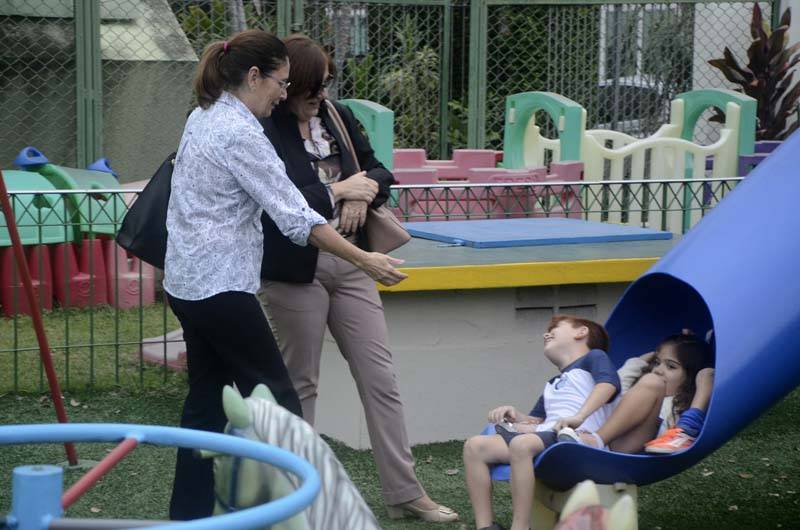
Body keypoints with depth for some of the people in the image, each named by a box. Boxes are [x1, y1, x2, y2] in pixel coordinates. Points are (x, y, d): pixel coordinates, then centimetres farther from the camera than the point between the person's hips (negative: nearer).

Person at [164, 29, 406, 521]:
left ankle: (189, 514, 17)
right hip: (221, 286, -9)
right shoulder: (239, 132, -17)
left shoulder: (203, 118, 11)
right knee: (277, 401, -2)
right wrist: (365, 260, -17)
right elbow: (295, 215, -20)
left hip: (188, 281, 9)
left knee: (208, 401, 13)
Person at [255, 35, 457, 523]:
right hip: (296, 269, -6)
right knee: (300, 382, 7)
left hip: (350, 262, 6)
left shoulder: (339, 118, 7)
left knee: (381, 378, 6)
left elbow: (378, 171, 15)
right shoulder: (264, 132, -12)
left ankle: (405, 492, 12)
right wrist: (336, 192, -15)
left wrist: (363, 195, -8)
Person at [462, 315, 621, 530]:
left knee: (521, 444, -38)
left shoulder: (593, 357, 13)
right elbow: (535, 421, 34)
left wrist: (579, 417, -23)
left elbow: (608, 383, -9)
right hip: (546, 434, 8)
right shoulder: (552, 385, 36)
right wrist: (514, 416, 12)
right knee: (474, 446, -7)